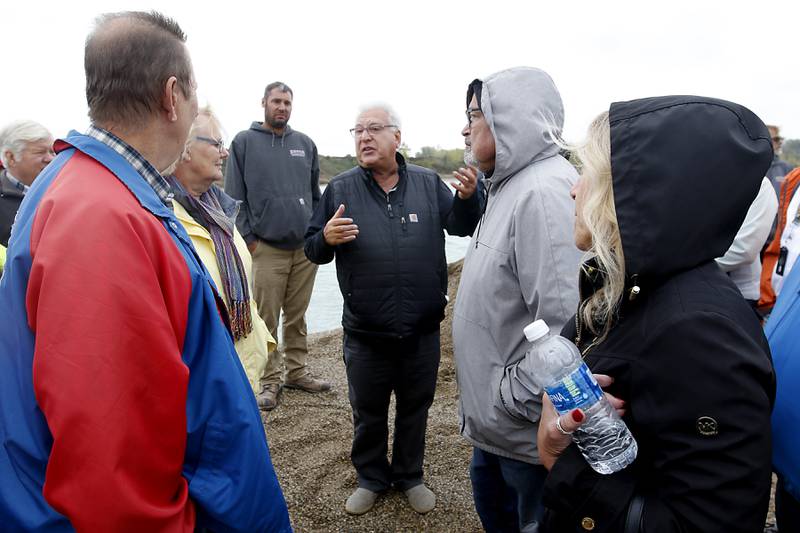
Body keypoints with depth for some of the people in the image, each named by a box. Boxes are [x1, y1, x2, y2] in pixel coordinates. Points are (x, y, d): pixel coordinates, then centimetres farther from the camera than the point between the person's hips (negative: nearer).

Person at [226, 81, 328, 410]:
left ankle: (297, 372, 25)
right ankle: (270, 381, 13)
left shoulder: (305, 144, 13)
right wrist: (249, 239, -6)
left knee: (297, 317, 12)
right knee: (267, 320, 2)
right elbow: (235, 197, 0)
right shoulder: (244, 142, 3)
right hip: (266, 249, -3)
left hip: (306, 247, 4)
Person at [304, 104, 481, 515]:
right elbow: (312, 249, -1)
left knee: (415, 408, 19)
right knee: (368, 412, 17)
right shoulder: (341, 189, -3)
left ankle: (410, 476, 42)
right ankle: (371, 477, 41)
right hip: (365, 334, -1)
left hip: (422, 331, 1)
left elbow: (462, 227, 2)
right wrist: (326, 239, -24)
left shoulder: (428, 183, 0)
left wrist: (467, 198, -19)